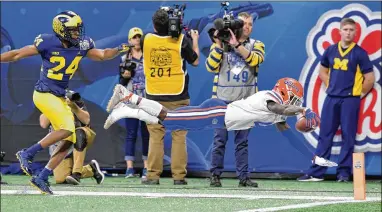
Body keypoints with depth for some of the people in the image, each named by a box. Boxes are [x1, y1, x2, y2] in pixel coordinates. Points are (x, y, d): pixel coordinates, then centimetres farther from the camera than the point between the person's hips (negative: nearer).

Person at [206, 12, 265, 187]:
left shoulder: (256, 45, 8)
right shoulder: (220, 43, 6)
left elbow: (255, 59, -14)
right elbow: (211, 67, -4)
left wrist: (236, 45, -22)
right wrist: (219, 45, -12)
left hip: (245, 101, 1)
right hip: (223, 100, -1)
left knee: (242, 141, 4)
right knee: (220, 139, -1)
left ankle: (243, 176, 5)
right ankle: (215, 175, 4)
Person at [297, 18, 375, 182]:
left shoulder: (360, 53, -4)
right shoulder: (331, 50, 8)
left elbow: (370, 78, -4)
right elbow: (323, 71, 22)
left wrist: (360, 94, -1)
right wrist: (331, 87, 12)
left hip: (350, 100, -4)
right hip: (331, 98, 4)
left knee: (348, 136, -1)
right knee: (325, 135, 5)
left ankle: (344, 172, 4)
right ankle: (316, 172, 7)